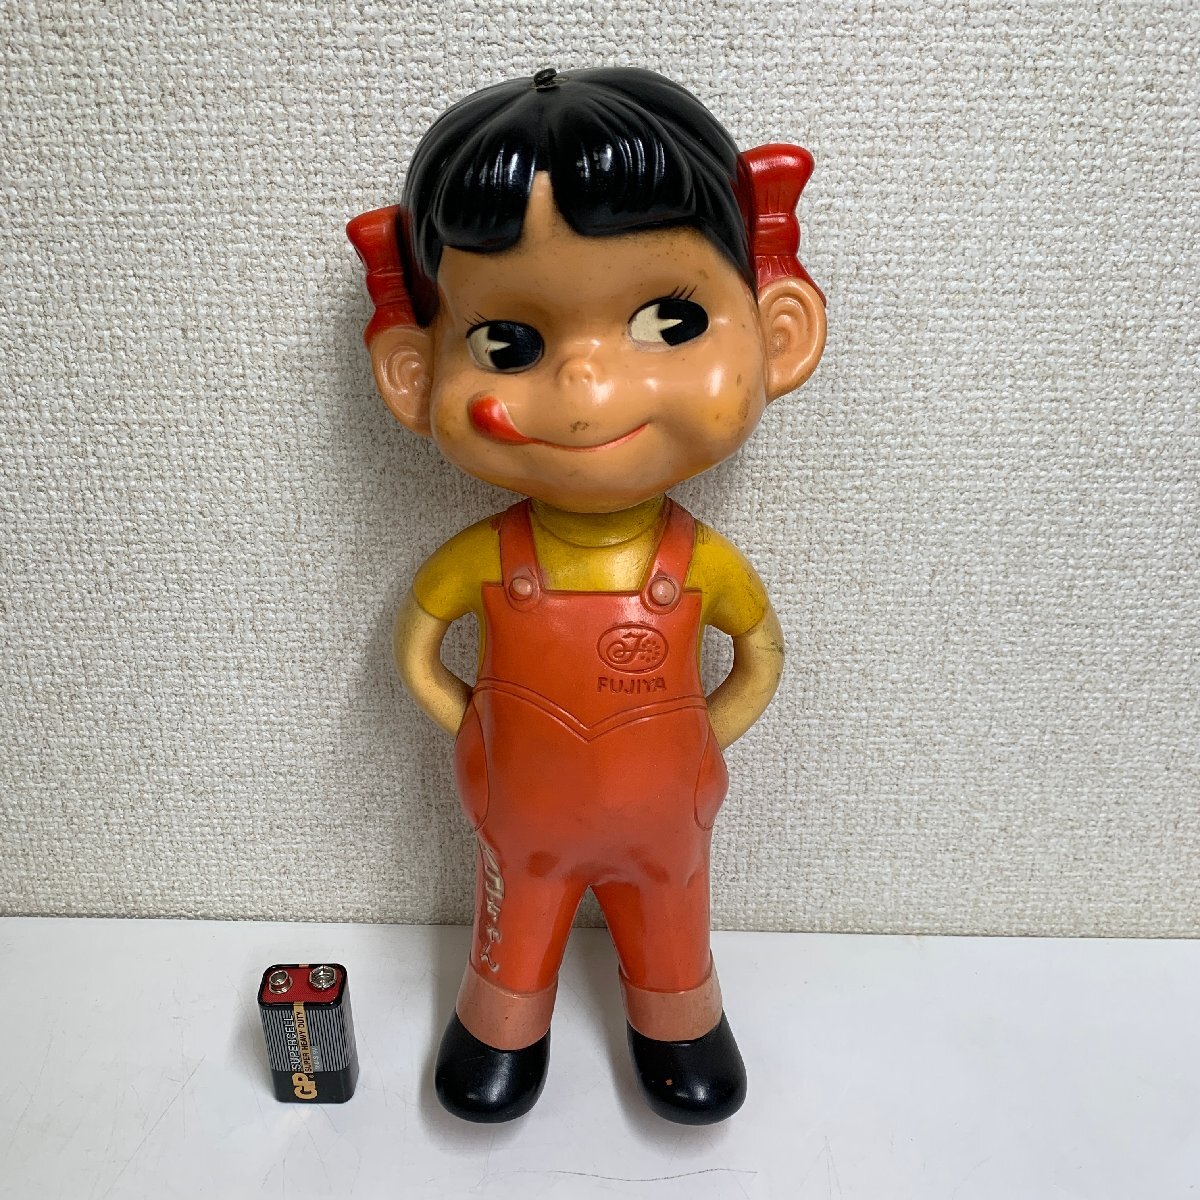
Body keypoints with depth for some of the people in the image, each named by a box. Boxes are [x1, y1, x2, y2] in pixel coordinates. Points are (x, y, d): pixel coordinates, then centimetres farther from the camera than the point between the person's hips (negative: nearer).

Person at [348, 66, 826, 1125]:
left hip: (666, 810, 1)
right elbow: (417, 646, -6)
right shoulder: (481, 559, -25)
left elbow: (762, 657, -5)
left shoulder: (707, 562, -24)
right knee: (518, 919, 28)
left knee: (669, 921, 28)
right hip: (520, 809, 0)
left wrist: (697, 744, -9)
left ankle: (677, 1020, 58)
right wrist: (475, 732, -9)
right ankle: (505, 1018, 58)